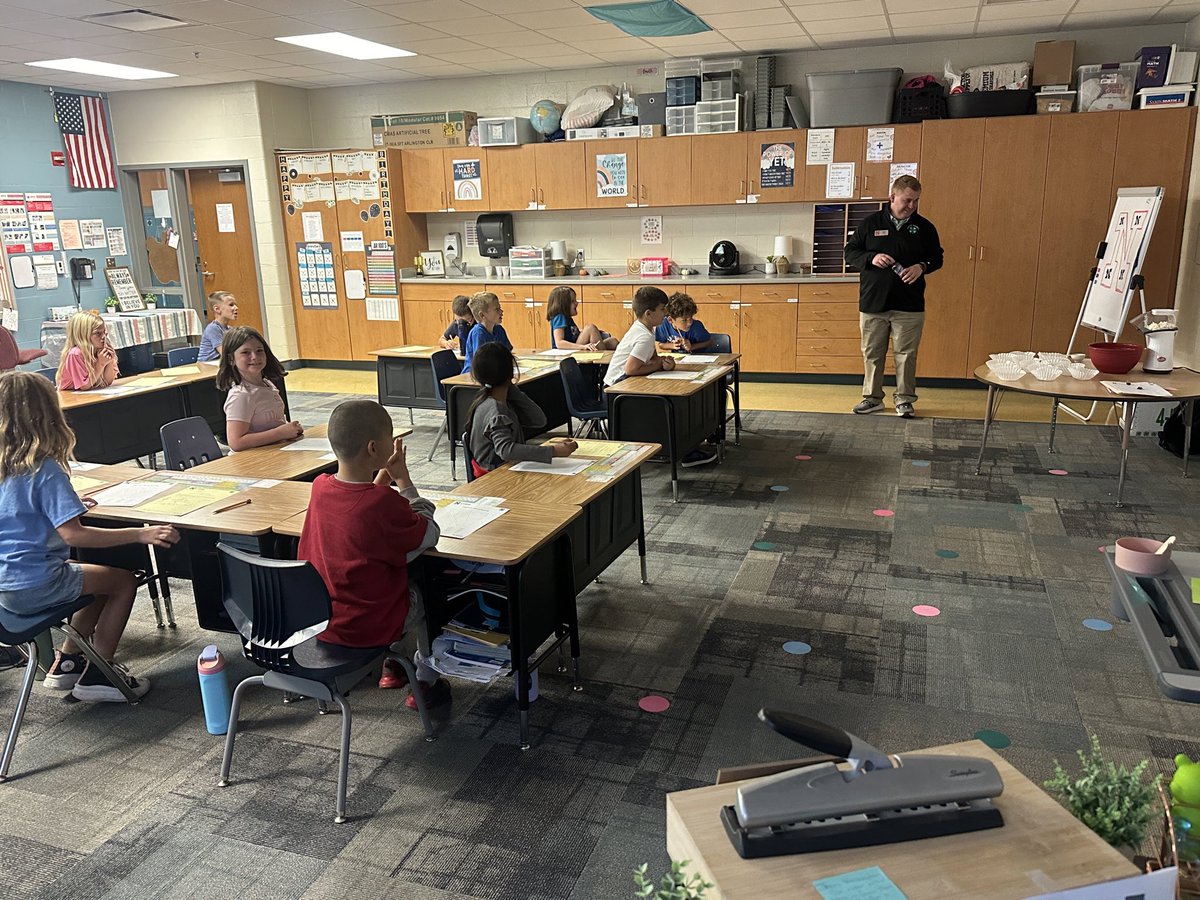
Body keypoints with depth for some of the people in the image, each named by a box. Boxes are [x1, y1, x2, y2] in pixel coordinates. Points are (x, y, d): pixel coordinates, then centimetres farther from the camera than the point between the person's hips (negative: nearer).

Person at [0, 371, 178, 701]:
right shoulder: (44, 469, -21)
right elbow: (72, 534, -27)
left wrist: (67, 502, 32)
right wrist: (141, 534, -30)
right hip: (35, 585, -9)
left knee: (101, 576, 25)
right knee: (124, 581, 9)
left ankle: (67, 662, 25)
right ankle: (97, 676, 10)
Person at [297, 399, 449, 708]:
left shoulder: (320, 486, -8)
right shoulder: (384, 503, -28)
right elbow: (430, 534, -11)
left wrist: (384, 474, 4)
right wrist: (403, 479, -6)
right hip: (369, 627, -6)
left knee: (400, 578, 31)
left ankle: (393, 663, 43)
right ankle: (427, 681, 33)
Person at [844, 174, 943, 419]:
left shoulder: (924, 227, 4)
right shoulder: (870, 223, 1)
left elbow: (937, 257, 12)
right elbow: (850, 252, 5)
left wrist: (922, 266, -10)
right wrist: (871, 258, -14)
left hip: (909, 305, 0)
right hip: (872, 303, 0)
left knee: (906, 354, 4)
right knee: (872, 353, 8)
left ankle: (904, 399, 17)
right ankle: (872, 398, 21)